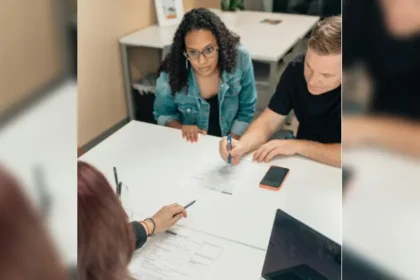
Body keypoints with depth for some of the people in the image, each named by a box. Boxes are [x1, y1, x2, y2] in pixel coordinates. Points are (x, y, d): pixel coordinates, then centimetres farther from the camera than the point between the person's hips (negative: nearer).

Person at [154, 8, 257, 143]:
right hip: (190, 146, -1)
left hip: (228, 144, 1)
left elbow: (247, 110, -3)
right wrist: (182, 128, -16)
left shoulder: (240, 59, -15)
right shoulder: (170, 74, -16)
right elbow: (163, 114, 2)